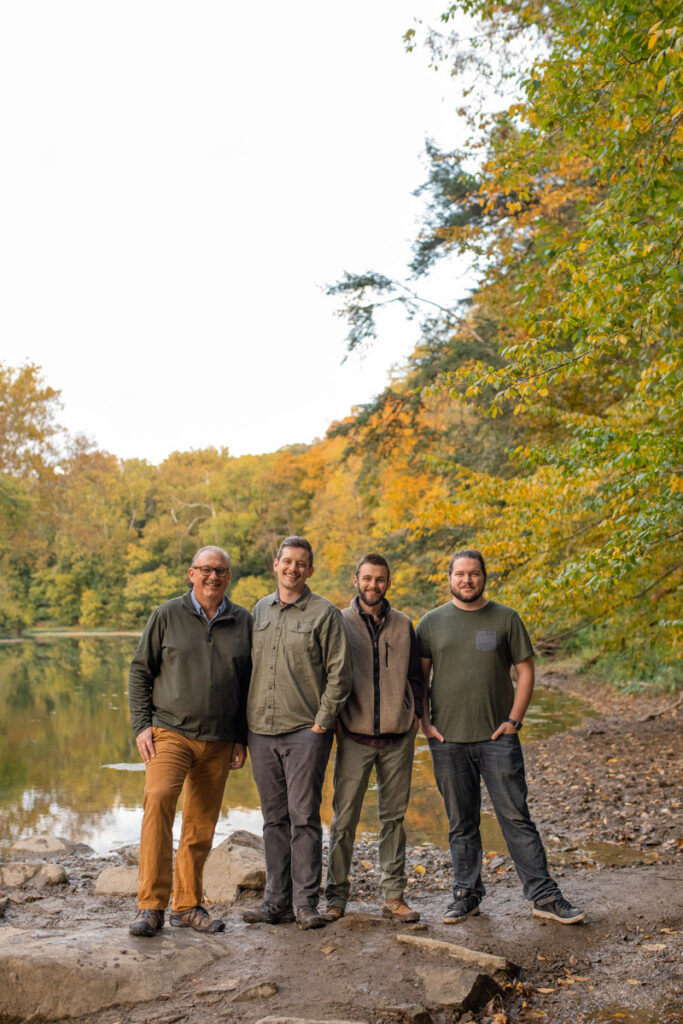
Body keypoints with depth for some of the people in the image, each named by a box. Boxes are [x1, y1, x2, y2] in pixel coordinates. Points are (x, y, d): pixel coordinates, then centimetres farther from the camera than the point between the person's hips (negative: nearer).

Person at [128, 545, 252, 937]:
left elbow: (249, 684, 12)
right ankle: (151, 906, -15)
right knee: (159, 800, -22)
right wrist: (142, 725, -4)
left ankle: (188, 905, 24)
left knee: (202, 825, 8)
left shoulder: (243, 622, 7)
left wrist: (241, 739, 9)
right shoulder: (167, 616, 1)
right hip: (170, 732, -2)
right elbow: (140, 672, 5)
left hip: (219, 742, 3)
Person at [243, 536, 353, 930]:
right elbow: (249, 666, 17)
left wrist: (322, 719, -9)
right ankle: (277, 900, 20)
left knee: (304, 817, -2)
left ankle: (306, 902, 9)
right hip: (261, 731, 5)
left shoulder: (325, 613, -2)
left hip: (305, 731, -5)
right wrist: (246, 720, 10)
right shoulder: (260, 610, 13)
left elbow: (339, 673, -4)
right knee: (274, 818, 11)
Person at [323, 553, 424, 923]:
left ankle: (393, 896, 18)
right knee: (344, 819, 1)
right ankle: (336, 895, 15)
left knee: (394, 817, 8)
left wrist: (415, 715, 4)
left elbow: (415, 675, 14)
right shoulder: (340, 623, 2)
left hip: (398, 738, 2)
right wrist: (334, 721, -3)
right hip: (354, 736, -2)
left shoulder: (403, 625, 10)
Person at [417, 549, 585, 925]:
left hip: (497, 738, -1)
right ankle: (467, 894, 23)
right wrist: (425, 723, -1)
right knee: (461, 823, 10)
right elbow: (419, 678, 8)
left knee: (516, 817, 1)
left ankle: (544, 896, 10)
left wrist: (514, 720, -4)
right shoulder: (432, 622, 6)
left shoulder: (506, 619, 3)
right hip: (448, 739, 1)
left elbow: (525, 671, 4)